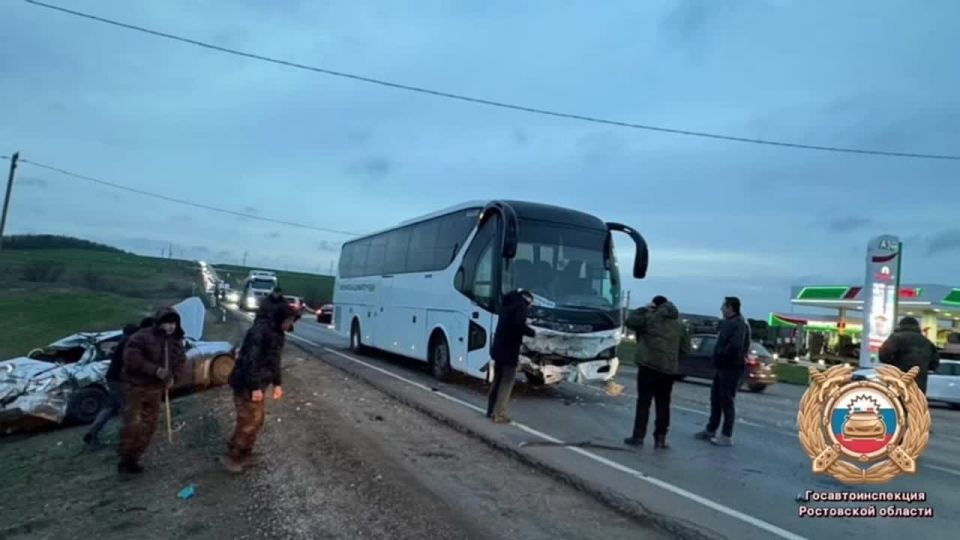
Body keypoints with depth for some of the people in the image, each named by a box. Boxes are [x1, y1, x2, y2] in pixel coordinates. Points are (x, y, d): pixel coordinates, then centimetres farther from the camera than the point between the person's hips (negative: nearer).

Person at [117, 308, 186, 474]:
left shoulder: (176, 341, 4)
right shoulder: (142, 337, -17)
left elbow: (180, 360, 17)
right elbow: (131, 358, -25)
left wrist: (172, 376, -1)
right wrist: (155, 370, -29)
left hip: (156, 388, 6)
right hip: (137, 386, -6)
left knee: (149, 426, 9)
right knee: (133, 424, -11)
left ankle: (133, 458, 21)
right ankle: (125, 459, 5)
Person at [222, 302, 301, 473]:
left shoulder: (277, 333, 10)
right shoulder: (260, 330, -21)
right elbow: (250, 360, -25)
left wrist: (277, 383, 19)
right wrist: (255, 387, -24)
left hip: (257, 385, 10)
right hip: (246, 385, -10)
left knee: (258, 420, 14)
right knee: (248, 422, -3)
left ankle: (245, 455, 27)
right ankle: (232, 457, 12)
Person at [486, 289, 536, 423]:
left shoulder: (508, 304, 16)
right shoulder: (521, 306, -9)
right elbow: (518, 325, -23)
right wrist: (532, 332, -9)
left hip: (498, 348, 8)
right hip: (509, 351, -8)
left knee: (497, 381, 17)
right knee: (506, 383, -2)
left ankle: (491, 411, 23)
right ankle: (499, 415, -2)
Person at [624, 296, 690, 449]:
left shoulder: (650, 318, -5)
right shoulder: (680, 325, 12)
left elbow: (630, 321, 5)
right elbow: (685, 350, 11)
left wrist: (644, 309, 11)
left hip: (649, 366, -4)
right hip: (669, 369, 4)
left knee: (643, 402, 1)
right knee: (663, 404, 9)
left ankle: (638, 436, 2)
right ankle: (660, 438, 10)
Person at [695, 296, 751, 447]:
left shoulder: (739, 324, -18)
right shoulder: (727, 323, 13)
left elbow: (735, 346, -30)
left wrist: (721, 354, -16)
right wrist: (718, 355, 4)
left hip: (732, 368, -10)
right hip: (721, 367, 10)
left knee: (726, 401, -2)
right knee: (715, 399, 15)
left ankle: (727, 436, 7)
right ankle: (711, 430, 25)